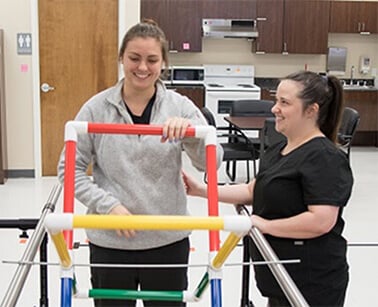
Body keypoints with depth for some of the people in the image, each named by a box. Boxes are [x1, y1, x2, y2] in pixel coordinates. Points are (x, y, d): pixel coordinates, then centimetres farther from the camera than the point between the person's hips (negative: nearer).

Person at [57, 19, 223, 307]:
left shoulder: (180, 106, -2)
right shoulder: (96, 108, -3)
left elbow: (212, 162, -10)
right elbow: (70, 167, -1)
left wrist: (190, 129, -29)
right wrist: (108, 205, -14)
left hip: (168, 240, 1)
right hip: (109, 242, 0)